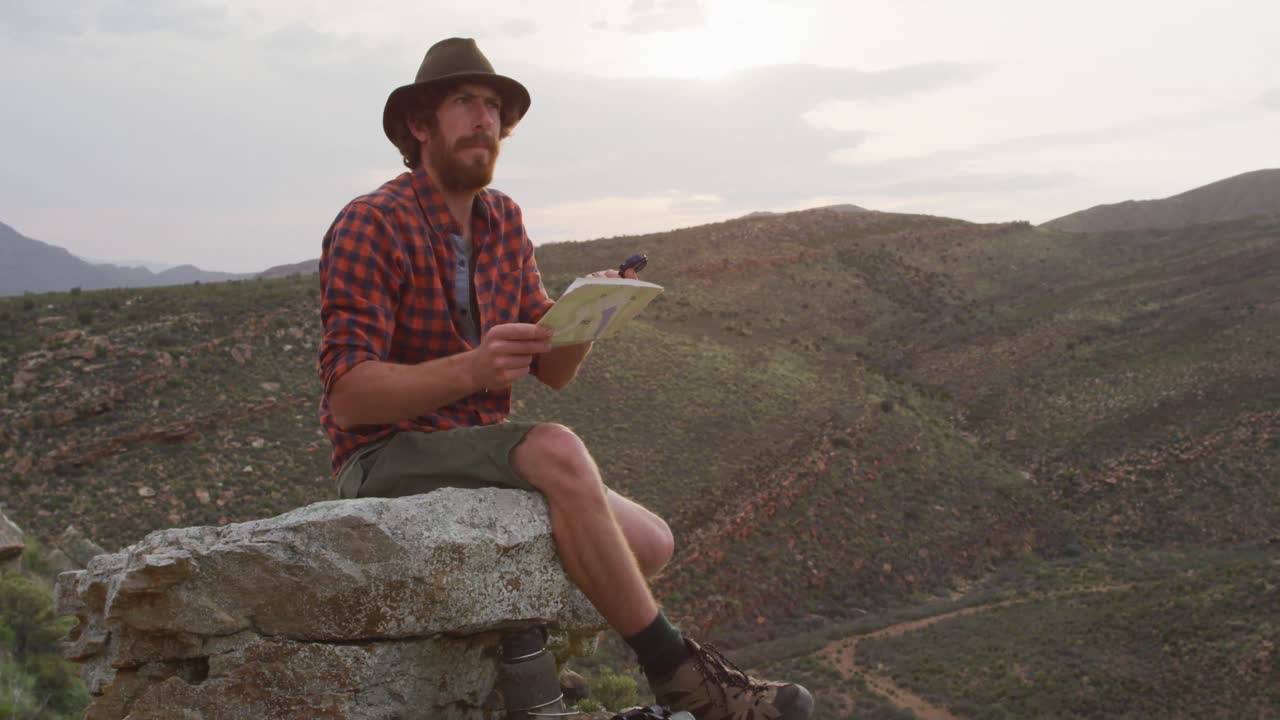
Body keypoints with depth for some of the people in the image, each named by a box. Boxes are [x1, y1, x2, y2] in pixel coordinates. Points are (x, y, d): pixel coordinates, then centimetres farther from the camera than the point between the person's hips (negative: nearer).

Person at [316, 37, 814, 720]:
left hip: (480, 449, 8)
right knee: (558, 450, -34)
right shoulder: (371, 224, -13)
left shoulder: (504, 221, 9)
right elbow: (347, 396, -20)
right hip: (388, 458, -7)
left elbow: (552, 370, 7)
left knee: (651, 544, -3)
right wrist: (472, 368, -36)